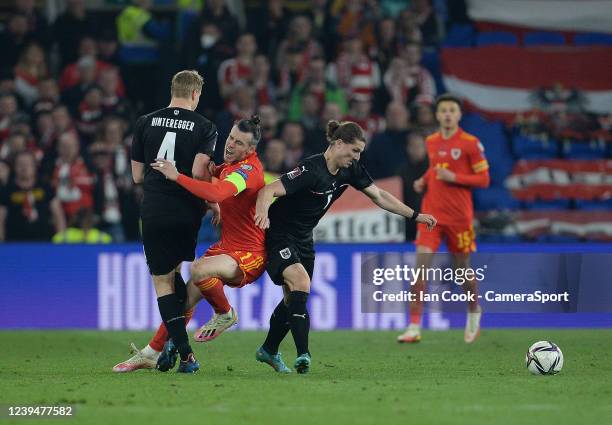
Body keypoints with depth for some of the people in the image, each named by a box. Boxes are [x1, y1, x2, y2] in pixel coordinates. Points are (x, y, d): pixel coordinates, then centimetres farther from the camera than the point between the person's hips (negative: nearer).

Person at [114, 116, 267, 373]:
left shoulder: (248, 169, -21)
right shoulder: (232, 165, 8)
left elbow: (216, 194, -38)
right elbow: (214, 172, 35)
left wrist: (177, 176, -32)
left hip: (249, 256, -9)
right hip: (226, 246, 9)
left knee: (199, 269, -35)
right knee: (188, 296, 5)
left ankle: (225, 315, -7)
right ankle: (152, 354, 16)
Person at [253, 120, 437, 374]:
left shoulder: (350, 170, -5)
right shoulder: (311, 170, -29)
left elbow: (380, 196, 7)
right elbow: (268, 191, -37)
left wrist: (415, 215, 5)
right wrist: (262, 212, -57)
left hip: (303, 239, 9)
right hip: (279, 236, -9)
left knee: (294, 298, 15)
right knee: (300, 283, -28)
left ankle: (268, 351, 34)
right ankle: (303, 355, -33)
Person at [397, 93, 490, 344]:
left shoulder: (470, 143, -7)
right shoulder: (431, 142, 7)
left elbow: (484, 179, -7)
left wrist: (454, 177, -18)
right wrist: (424, 180, 5)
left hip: (459, 216, -3)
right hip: (431, 213, 3)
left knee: (462, 267, 11)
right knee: (421, 265, -12)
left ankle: (474, 313, 42)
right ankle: (414, 328, -13)